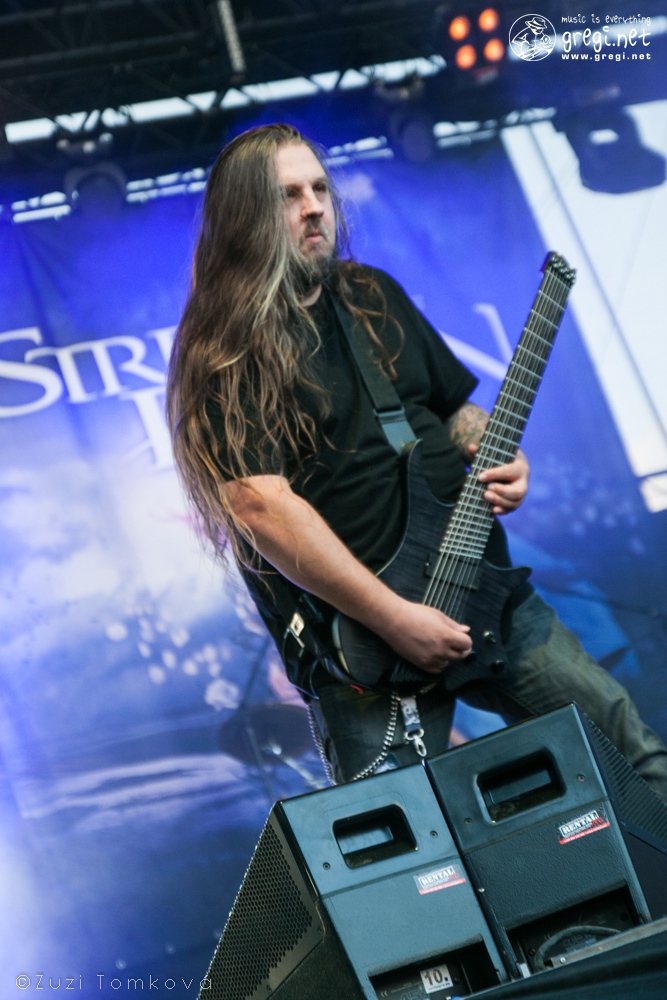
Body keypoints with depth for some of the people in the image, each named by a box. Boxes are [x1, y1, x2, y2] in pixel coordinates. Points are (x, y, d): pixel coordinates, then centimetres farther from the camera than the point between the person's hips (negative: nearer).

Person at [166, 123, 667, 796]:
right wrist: (394, 619, -23)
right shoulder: (227, 354, -9)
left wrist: (499, 457, 1)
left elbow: (455, 405, 25)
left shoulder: (372, 297, 13)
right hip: (358, 635, -6)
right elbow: (262, 506, -20)